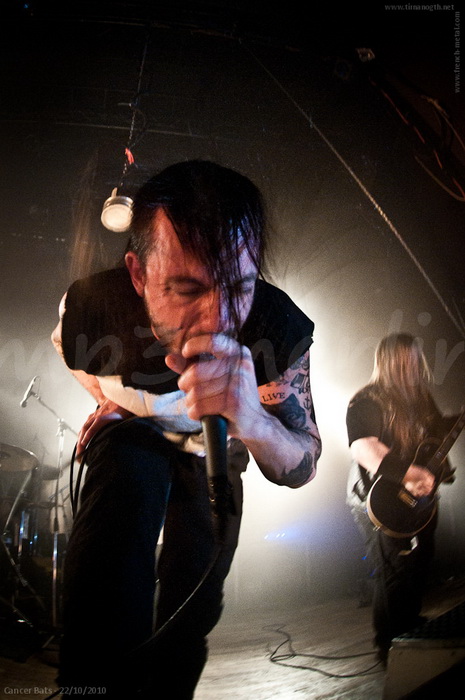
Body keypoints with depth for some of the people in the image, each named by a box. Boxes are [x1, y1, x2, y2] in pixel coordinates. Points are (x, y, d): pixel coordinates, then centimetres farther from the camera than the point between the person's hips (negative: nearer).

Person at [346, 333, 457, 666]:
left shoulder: (421, 396, 8)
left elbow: (438, 429, 25)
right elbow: (364, 449, -29)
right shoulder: (366, 403, -16)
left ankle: (412, 635, 39)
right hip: (384, 504, -8)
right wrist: (407, 475, -37)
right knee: (394, 577, -2)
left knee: (419, 573, 18)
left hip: (422, 501, 8)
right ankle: (390, 649, 15)